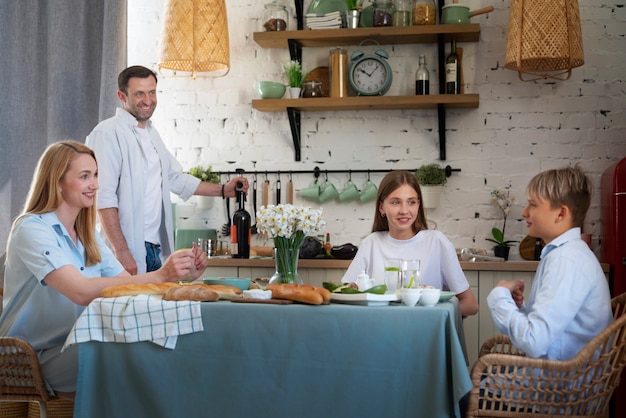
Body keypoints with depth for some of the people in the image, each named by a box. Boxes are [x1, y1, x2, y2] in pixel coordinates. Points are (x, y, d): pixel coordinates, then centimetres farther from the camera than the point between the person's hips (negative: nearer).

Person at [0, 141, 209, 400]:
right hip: (35, 358, -7)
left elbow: (126, 282, 3)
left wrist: (182, 275, -14)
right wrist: (160, 276, -31)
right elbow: (81, 292, -27)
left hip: (76, 347, 7)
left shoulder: (87, 235, 14)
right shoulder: (32, 229, -13)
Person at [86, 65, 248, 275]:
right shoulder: (109, 133, -11)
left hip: (155, 248, 8)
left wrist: (222, 190, 22)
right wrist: (121, 252, -22)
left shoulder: (151, 132, 18)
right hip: (127, 251, -8)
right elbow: (104, 198, -18)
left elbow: (175, 177, 28)